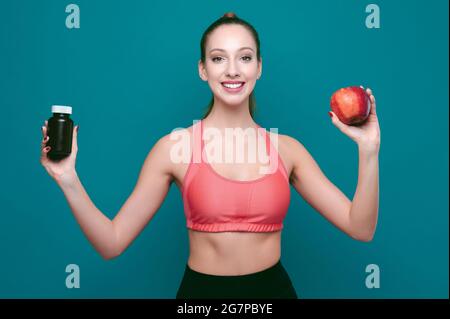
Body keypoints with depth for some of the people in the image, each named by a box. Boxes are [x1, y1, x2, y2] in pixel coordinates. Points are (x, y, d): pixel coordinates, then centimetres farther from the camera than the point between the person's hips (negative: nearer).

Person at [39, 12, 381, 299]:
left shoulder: (286, 148, -4)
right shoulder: (174, 147, -9)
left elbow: (361, 228, -4)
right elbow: (112, 243, -8)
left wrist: (368, 151, -15)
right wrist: (69, 180, -21)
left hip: (272, 288, 2)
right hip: (201, 290, -1)